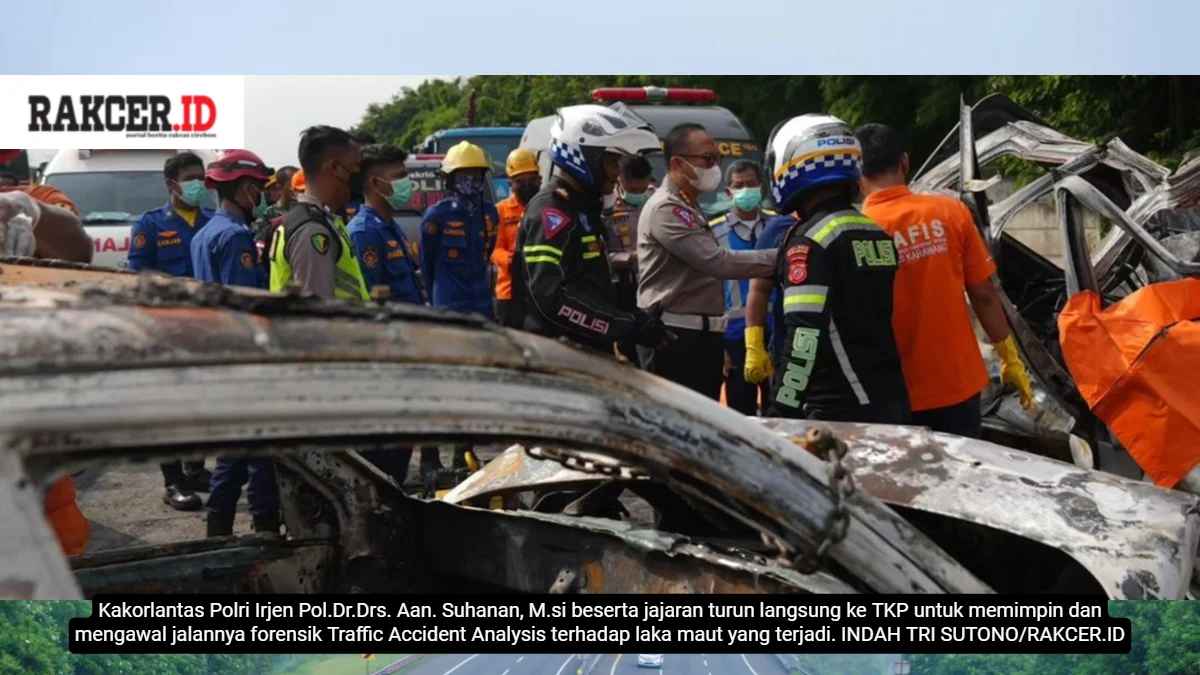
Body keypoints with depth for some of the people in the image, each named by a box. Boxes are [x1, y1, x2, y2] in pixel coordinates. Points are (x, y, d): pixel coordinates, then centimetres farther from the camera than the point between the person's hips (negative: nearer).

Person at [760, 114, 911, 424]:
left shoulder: (809, 239, -12)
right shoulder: (877, 232, 12)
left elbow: (804, 339, -18)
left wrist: (783, 412, -15)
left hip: (840, 411, -8)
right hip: (892, 401, 8)